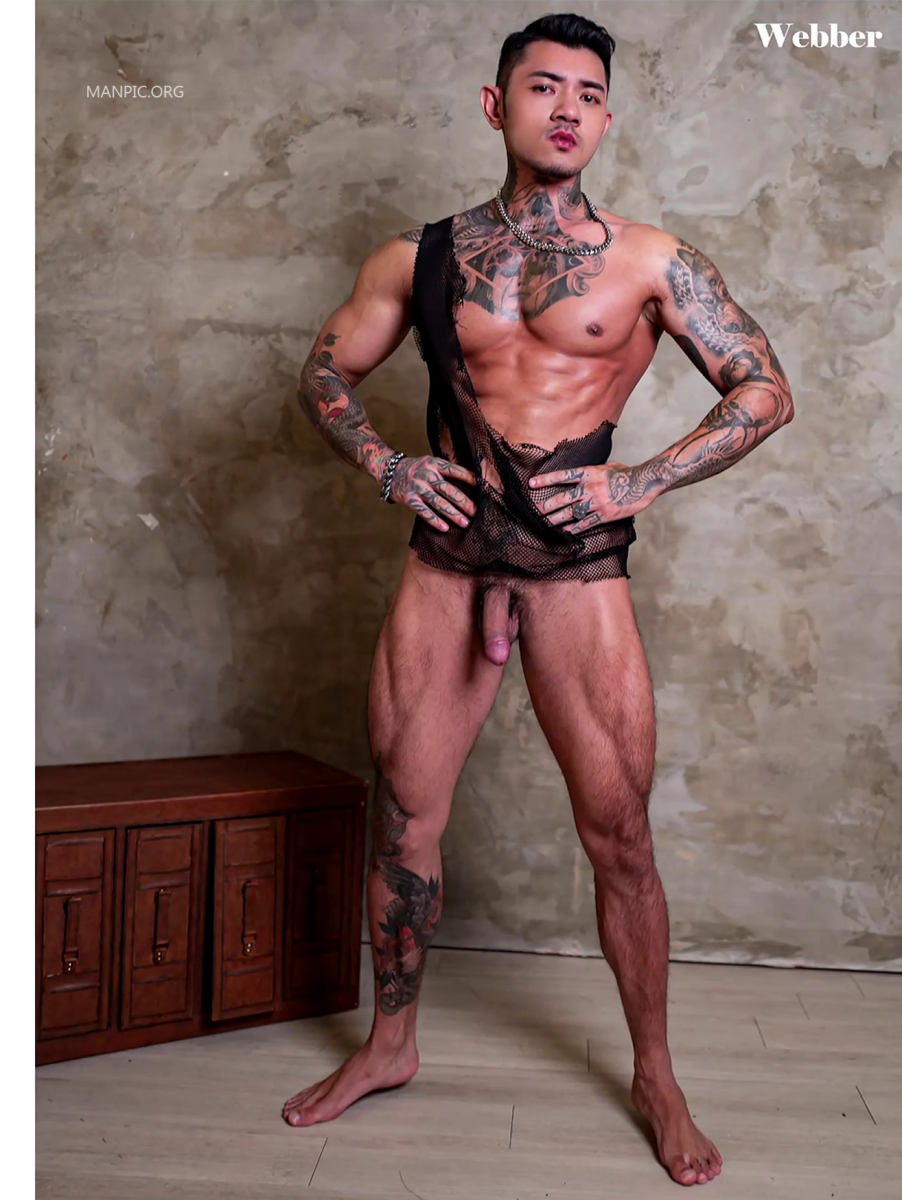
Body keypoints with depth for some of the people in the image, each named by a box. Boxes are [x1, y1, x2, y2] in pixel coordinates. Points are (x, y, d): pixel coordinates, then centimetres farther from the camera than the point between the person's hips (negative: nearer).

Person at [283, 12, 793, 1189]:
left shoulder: (650, 260, 2)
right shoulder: (420, 256, 9)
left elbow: (767, 392, 2)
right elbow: (326, 371, 18)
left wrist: (641, 482, -9)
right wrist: (381, 460, -1)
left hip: (578, 570, -2)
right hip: (445, 562, 3)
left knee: (620, 837, 3)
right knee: (403, 819, 9)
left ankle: (656, 1078, 25)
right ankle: (390, 1045, 32)